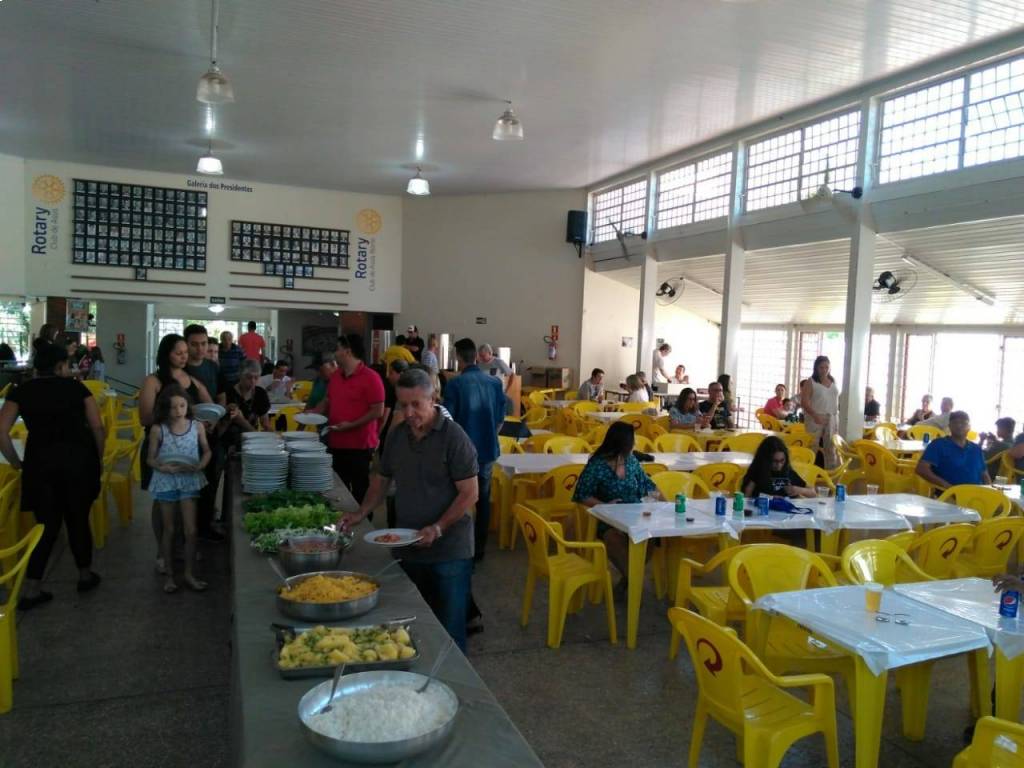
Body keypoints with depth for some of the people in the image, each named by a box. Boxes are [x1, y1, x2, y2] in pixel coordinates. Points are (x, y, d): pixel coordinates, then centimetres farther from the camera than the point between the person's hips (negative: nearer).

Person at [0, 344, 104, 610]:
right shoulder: (76, 386, 4)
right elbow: (97, 426, -2)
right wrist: (98, 458, 9)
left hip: (40, 460, 1)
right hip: (78, 458, -1)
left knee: (47, 524, 11)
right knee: (78, 519, 14)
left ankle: (30, 590, 11)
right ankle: (85, 575, 28)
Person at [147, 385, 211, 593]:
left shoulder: (197, 427, -5)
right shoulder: (158, 430, -8)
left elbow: (206, 451, 5)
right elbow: (150, 459, -2)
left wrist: (199, 466, -13)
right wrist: (164, 468, -21)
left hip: (189, 481, 1)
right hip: (166, 482, -1)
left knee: (190, 530, 2)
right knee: (169, 530, 11)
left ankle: (189, 574, 16)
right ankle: (169, 575, 24)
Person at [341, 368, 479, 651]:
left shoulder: (453, 437, -14)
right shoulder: (396, 435, 5)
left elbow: (469, 493, -14)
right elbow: (381, 480, 15)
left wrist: (438, 529, -23)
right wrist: (361, 513, 0)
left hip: (449, 551, -5)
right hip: (408, 548, 6)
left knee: (449, 630, 4)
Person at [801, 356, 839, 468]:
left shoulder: (833, 382, 13)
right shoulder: (810, 382, -3)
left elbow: (836, 400, 19)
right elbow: (804, 402, -10)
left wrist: (836, 416, 11)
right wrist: (815, 415, -22)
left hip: (831, 419, 5)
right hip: (815, 419, -4)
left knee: (831, 447, 4)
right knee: (812, 447, -5)